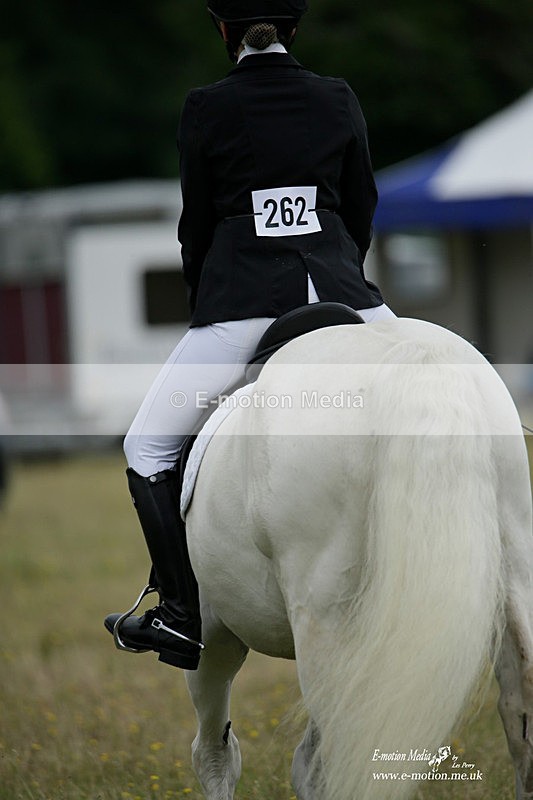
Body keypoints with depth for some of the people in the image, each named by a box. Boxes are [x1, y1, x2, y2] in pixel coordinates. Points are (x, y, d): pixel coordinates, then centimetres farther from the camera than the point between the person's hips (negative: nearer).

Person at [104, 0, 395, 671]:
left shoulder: (206, 109, 2)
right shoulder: (339, 100, 10)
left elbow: (196, 226, 8)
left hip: (240, 300, -3)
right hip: (338, 288, 3)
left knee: (148, 448, 10)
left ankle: (184, 618, 1)